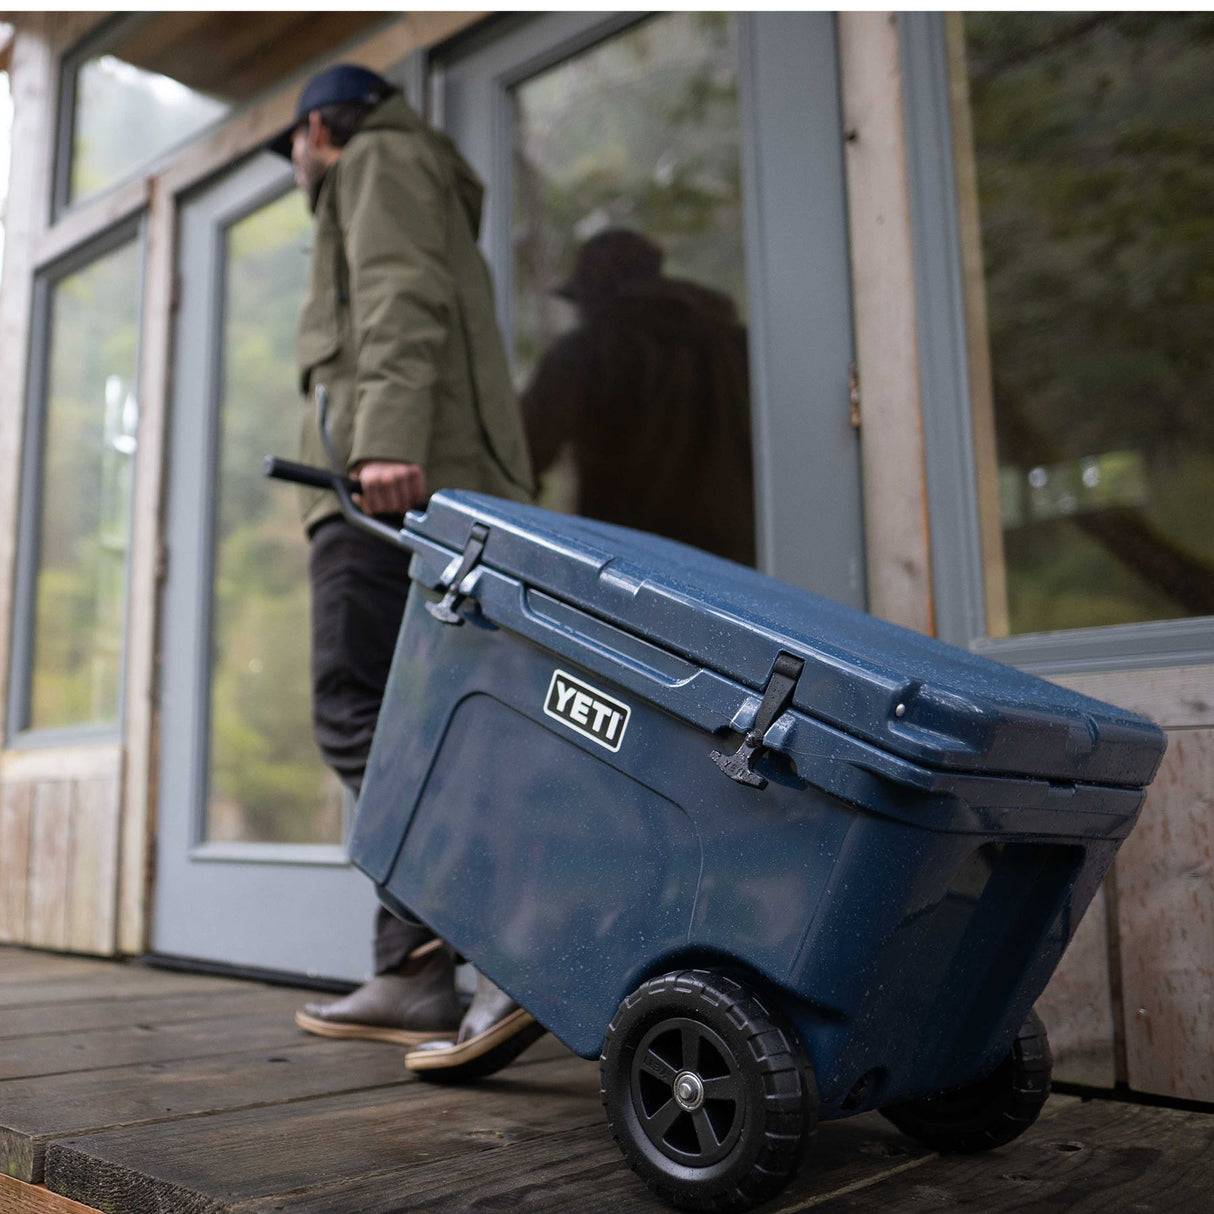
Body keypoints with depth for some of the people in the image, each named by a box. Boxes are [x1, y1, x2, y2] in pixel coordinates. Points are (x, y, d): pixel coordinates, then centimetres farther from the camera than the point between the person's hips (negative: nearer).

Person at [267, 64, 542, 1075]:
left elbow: (404, 301, -10)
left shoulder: (380, 159, 11)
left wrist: (387, 442, -25)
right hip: (456, 498, 10)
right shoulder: (434, 202, 38)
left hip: (400, 487, -10)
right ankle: (409, 978, 5)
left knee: (361, 720, -18)